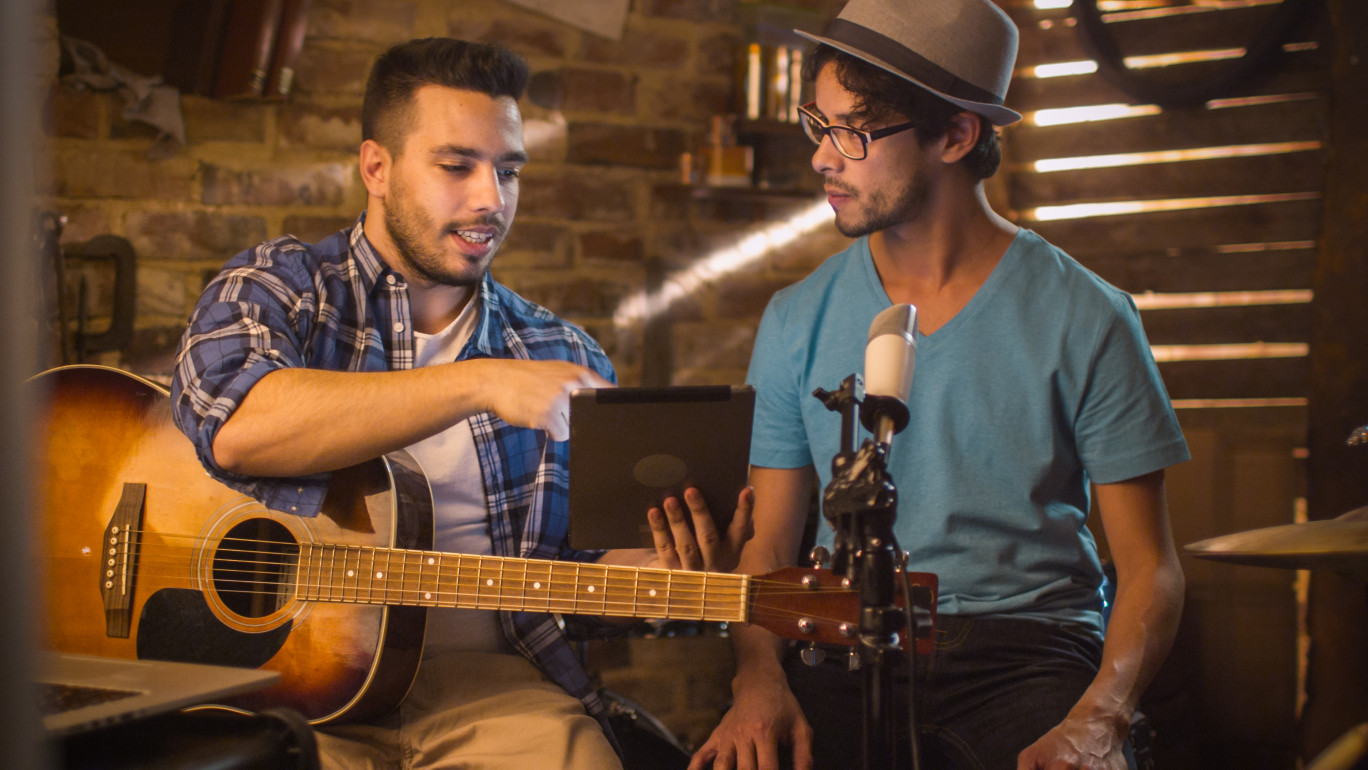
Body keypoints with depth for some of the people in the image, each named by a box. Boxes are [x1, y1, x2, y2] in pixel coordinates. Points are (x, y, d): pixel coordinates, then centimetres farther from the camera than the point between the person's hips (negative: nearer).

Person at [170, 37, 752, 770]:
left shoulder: (561, 356, 13)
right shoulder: (279, 284, 5)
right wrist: (479, 384, -21)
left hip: (483, 681, 2)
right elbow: (235, 428, -17)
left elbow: (593, 556, 16)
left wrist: (666, 571, -8)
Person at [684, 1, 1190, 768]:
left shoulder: (1083, 318, -4)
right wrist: (760, 677, -10)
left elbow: (1150, 566, -2)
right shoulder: (798, 320, 5)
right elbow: (769, 543, 10)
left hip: (1030, 653, -2)